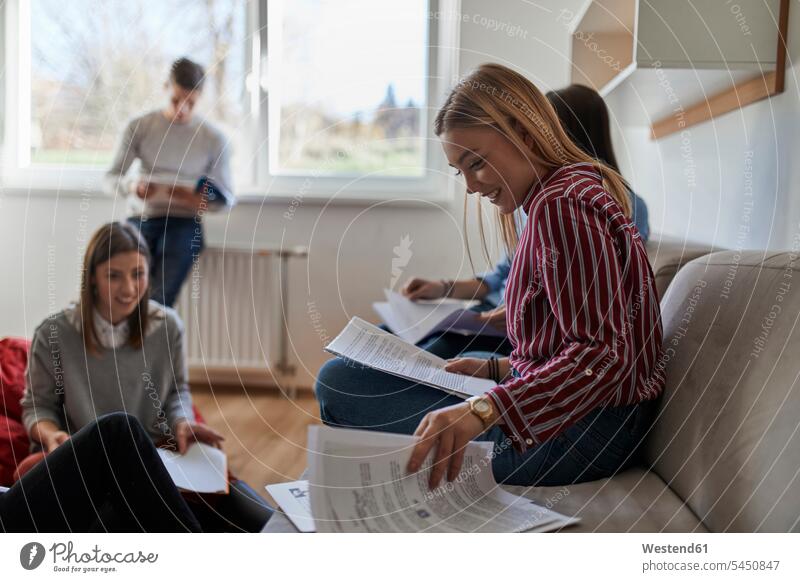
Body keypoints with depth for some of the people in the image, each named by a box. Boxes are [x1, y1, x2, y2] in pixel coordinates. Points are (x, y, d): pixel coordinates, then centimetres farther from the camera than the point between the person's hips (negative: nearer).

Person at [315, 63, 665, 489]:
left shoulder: (561, 205, -18)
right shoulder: (578, 190, 14)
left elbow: (604, 352, -27)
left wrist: (482, 410, -36)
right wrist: (496, 369, 12)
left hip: (578, 430, -11)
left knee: (338, 382, -12)